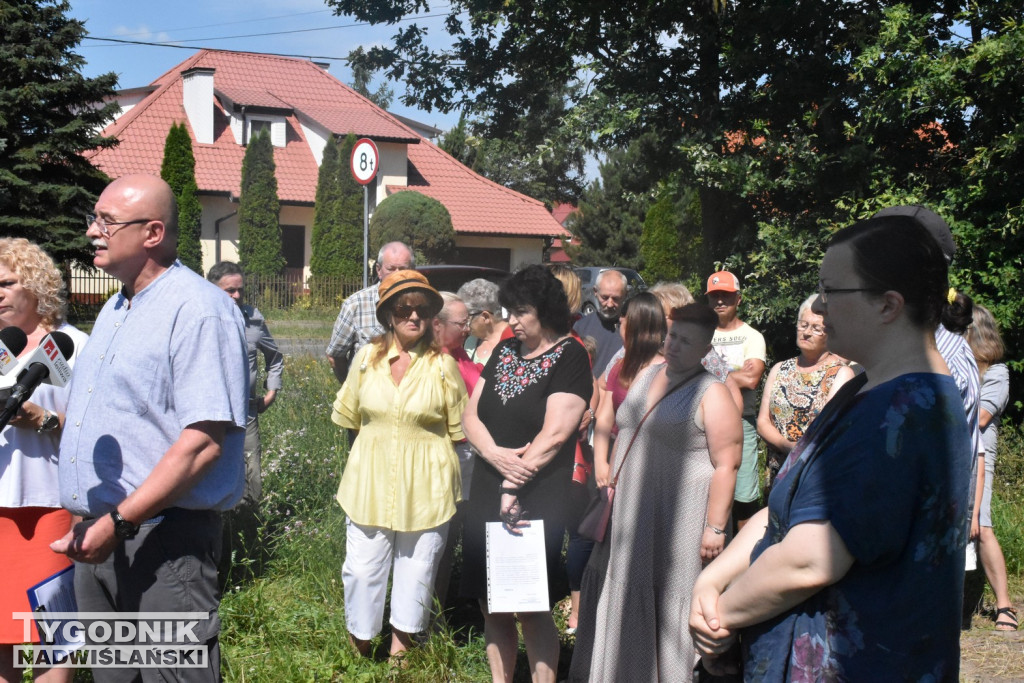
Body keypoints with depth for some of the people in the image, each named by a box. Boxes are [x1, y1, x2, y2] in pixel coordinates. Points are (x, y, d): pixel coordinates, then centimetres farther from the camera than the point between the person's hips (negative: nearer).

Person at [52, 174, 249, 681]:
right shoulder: (115, 310, 16)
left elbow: (205, 440, -22)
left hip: (162, 535, -9)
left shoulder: (198, 309, -14)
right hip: (97, 534, 9)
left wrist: (118, 523, -23)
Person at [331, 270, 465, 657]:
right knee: (362, 569, 2)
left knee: (416, 569, 8)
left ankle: (400, 647, 23)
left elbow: (458, 429, 5)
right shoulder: (367, 357, 2)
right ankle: (359, 649, 20)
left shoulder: (443, 365, -3)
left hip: (424, 485, -1)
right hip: (370, 480, 1)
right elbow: (348, 415, 16)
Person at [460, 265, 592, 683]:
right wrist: (496, 455, -12)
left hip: (537, 502, -6)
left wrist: (513, 487, -16)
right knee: (491, 606, 8)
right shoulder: (505, 352, 13)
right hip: (487, 495, 6)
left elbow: (554, 433, -15)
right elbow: (470, 415, 8)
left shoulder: (570, 357, -6)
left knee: (531, 609, -2)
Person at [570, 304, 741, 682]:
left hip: (678, 521, -7)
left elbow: (726, 465, -15)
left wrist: (715, 527, -19)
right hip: (630, 513, 7)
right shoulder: (646, 377, 11)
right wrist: (611, 490, 17)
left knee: (667, 603, 0)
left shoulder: (712, 395, -11)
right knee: (623, 598, 14)